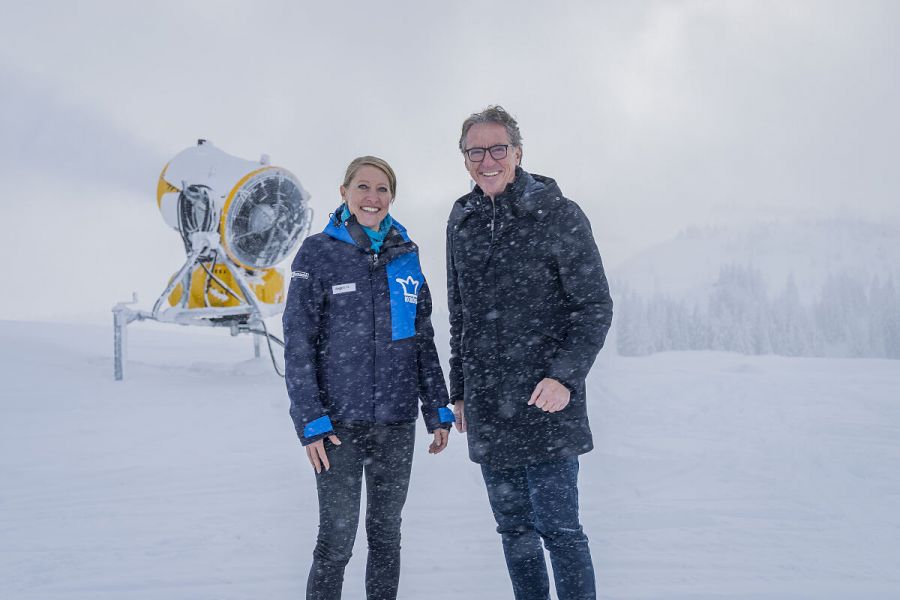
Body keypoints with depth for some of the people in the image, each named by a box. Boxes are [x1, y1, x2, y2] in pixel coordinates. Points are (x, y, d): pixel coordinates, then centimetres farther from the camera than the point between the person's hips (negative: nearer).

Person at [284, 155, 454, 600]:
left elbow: (424, 338, 13)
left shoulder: (405, 255, 8)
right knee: (336, 539, -1)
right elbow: (298, 343, -5)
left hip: (396, 422, 4)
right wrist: (310, 421, -11)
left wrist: (438, 410, 8)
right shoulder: (318, 252, -3)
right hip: (338, 422, -3)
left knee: (386, 534, 12)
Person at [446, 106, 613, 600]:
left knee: (557, 527, -3)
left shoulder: (559, 215, -5)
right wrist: (459, 391, 18)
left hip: (546, 409, -5)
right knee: (514, 528, 13)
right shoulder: (462, 223, 11)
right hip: (486, 412, 5)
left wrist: (566, 376, -18)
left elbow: (595, 307, -6)